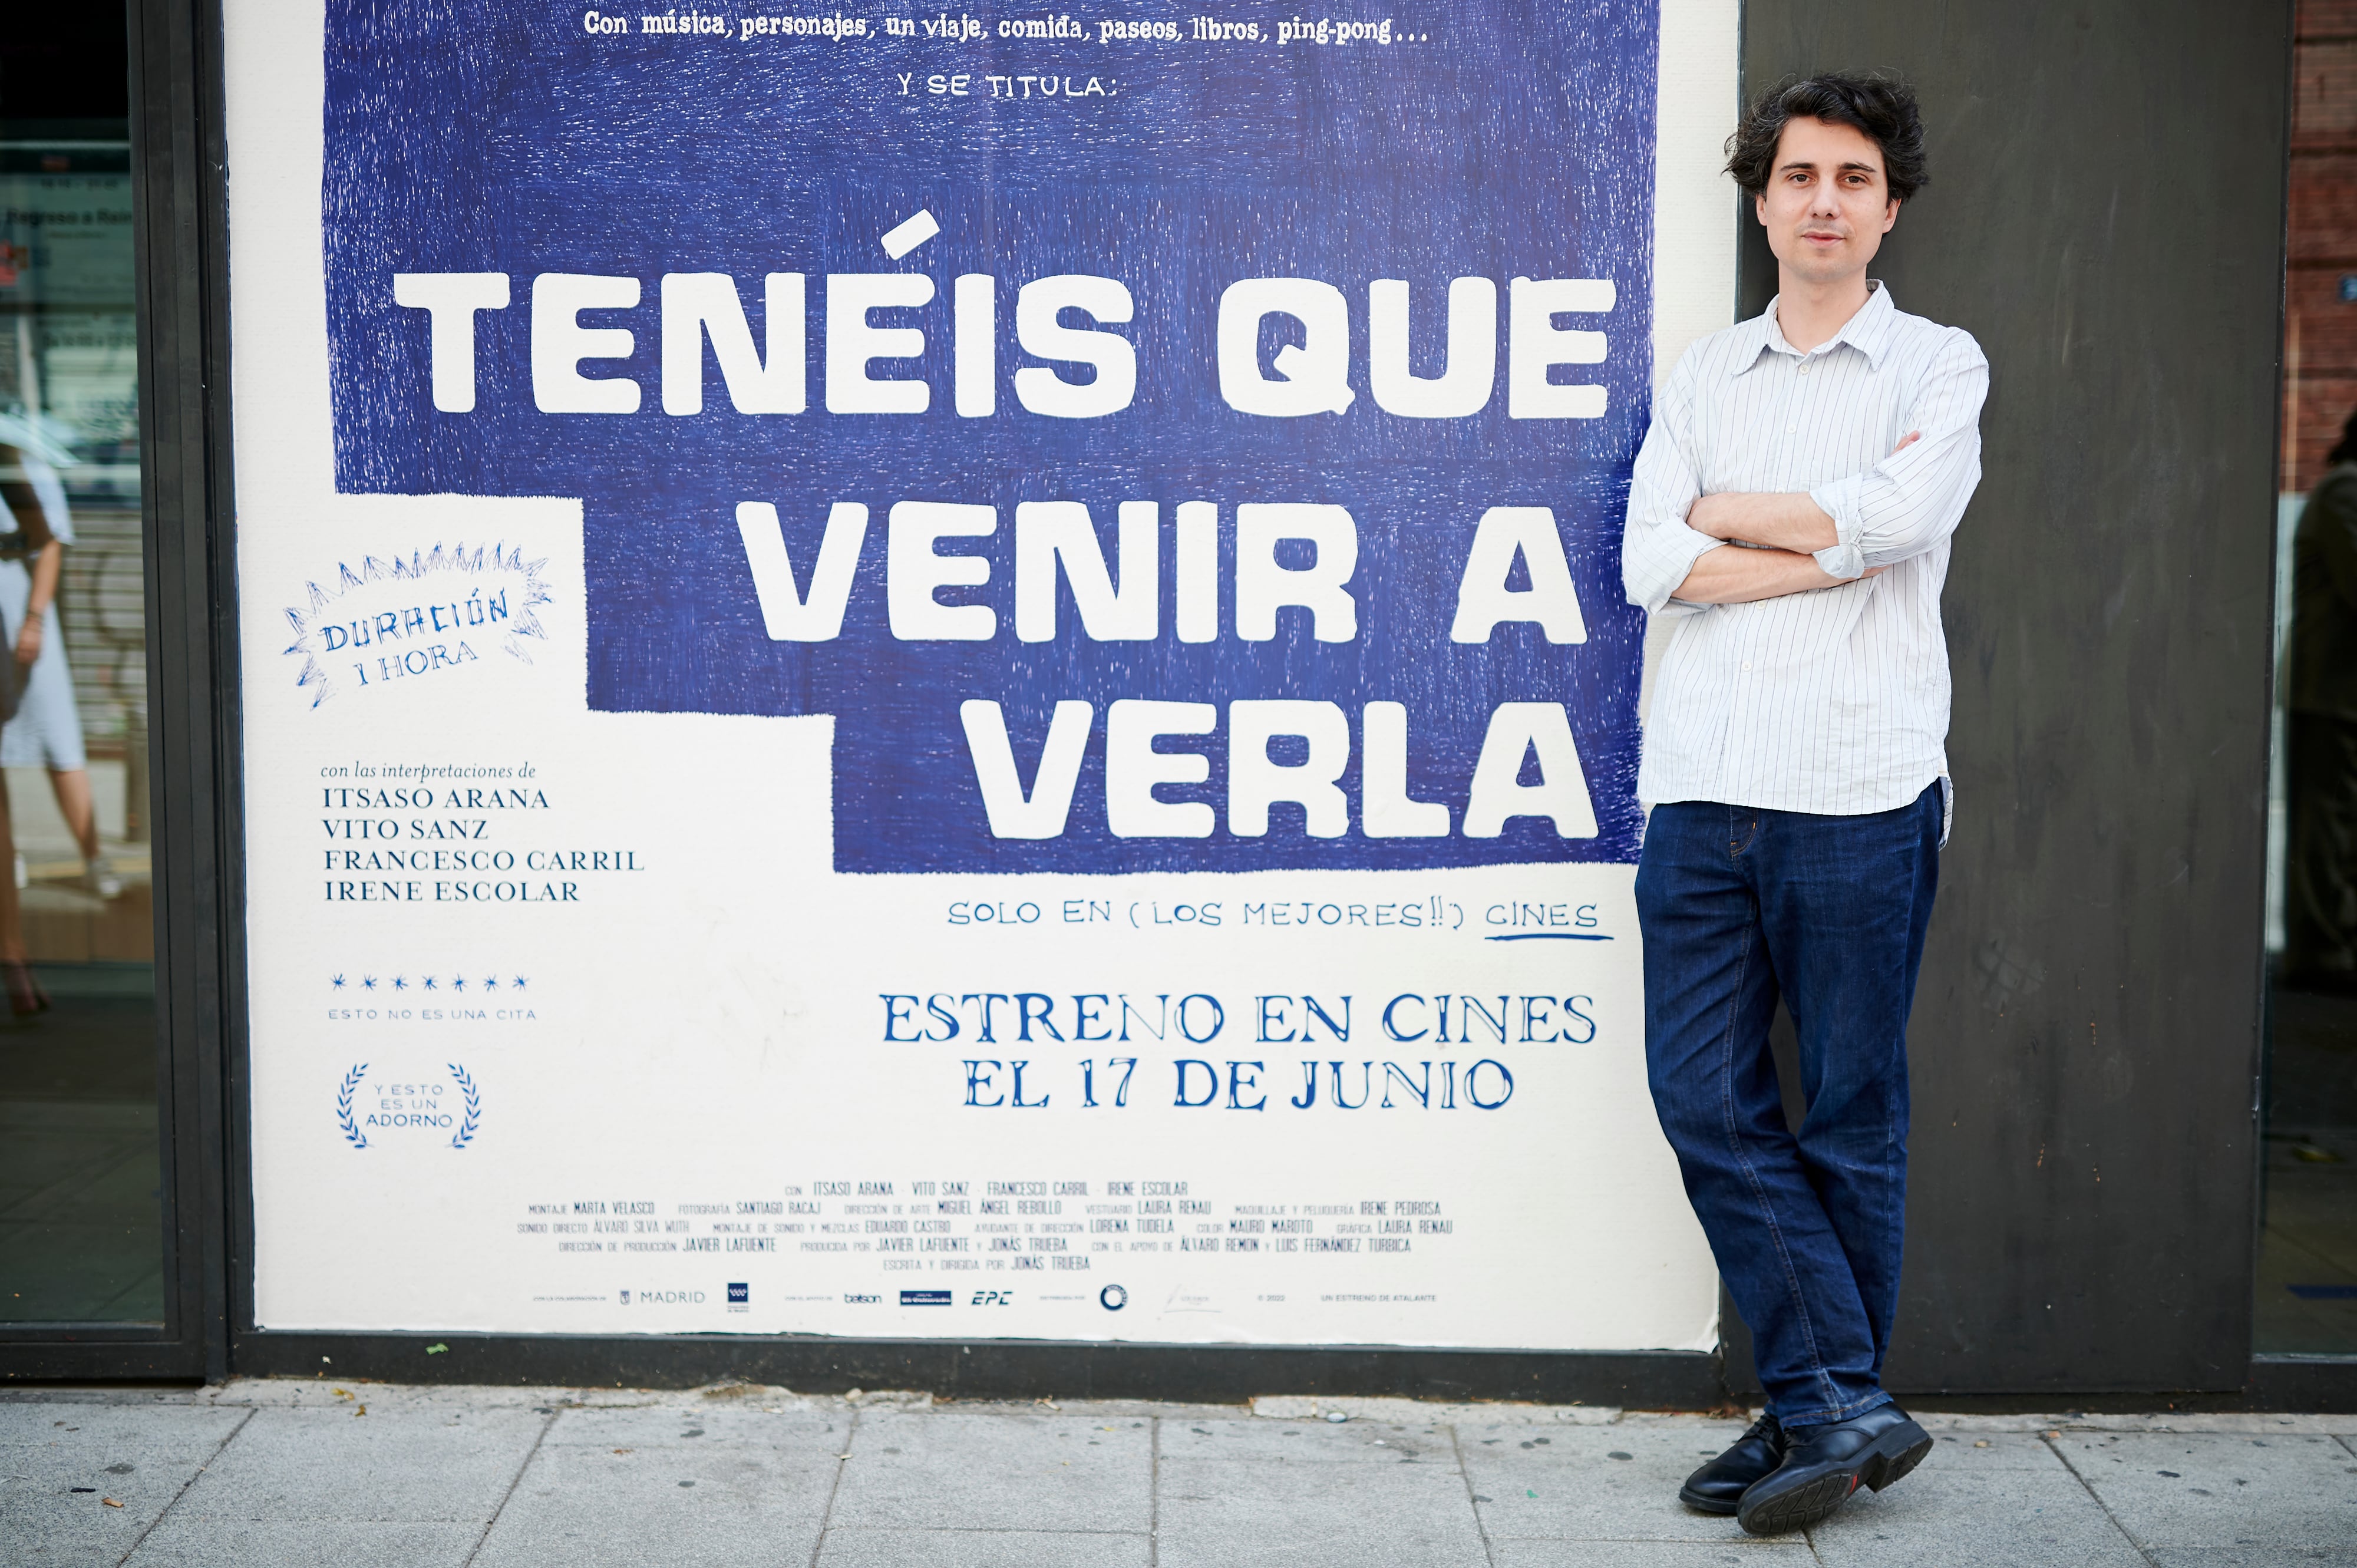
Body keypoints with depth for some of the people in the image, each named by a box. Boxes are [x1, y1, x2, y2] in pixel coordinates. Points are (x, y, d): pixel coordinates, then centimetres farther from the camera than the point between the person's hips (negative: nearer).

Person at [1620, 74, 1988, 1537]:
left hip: (1861, 794, -3)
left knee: (1852, 1121, 3)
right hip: (1700, 789, 4)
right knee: (1707, 1099, -1)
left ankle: (1826, 1407, 14)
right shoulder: (1702, 376, 15)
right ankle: (1845, 1404, 7)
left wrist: (1728, 511, -1)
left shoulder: (1937, 365, 6)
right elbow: (1652, 565, 1)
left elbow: (1902, 510, -15)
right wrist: (1837, 546, -7)